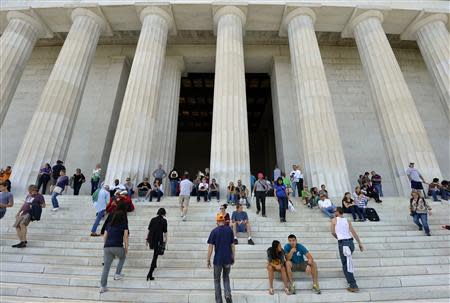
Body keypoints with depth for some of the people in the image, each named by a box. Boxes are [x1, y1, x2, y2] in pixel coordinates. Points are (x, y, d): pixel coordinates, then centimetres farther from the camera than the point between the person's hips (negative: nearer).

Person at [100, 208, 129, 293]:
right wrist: (126, 248, 6)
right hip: (118, 247, -4)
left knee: (106, 267, 9)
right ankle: (117, 274, 23)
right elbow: (125, 237, -1)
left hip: (107, 247, 4)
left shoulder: (109, 225, 19)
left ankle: (102, 286, 10)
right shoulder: (124, 225, 5)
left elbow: (105, 237, 20)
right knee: (122, 258, 28)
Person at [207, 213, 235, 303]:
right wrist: (233, 257, 13)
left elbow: (210, 246, -10)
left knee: (217, 280, 14)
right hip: (228, 259, 3)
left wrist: (208, 260, -1)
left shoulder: (214, 231, -9)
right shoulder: (229, 230, -1)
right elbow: (232, 245, 3)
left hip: (218, 259, -2)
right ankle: (228, 294, 2)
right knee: (226, 278, 21)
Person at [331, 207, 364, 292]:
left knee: (346, 265, -2)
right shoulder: (347, 221, 13)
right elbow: (354, 233, 10)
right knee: (347, 262, 30)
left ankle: (353, 286, -6)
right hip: (350, 242, 7)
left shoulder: (334, 220, 0)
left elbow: (333, 232, 3)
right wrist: (360, 243, 14)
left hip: (343, 243, -7)